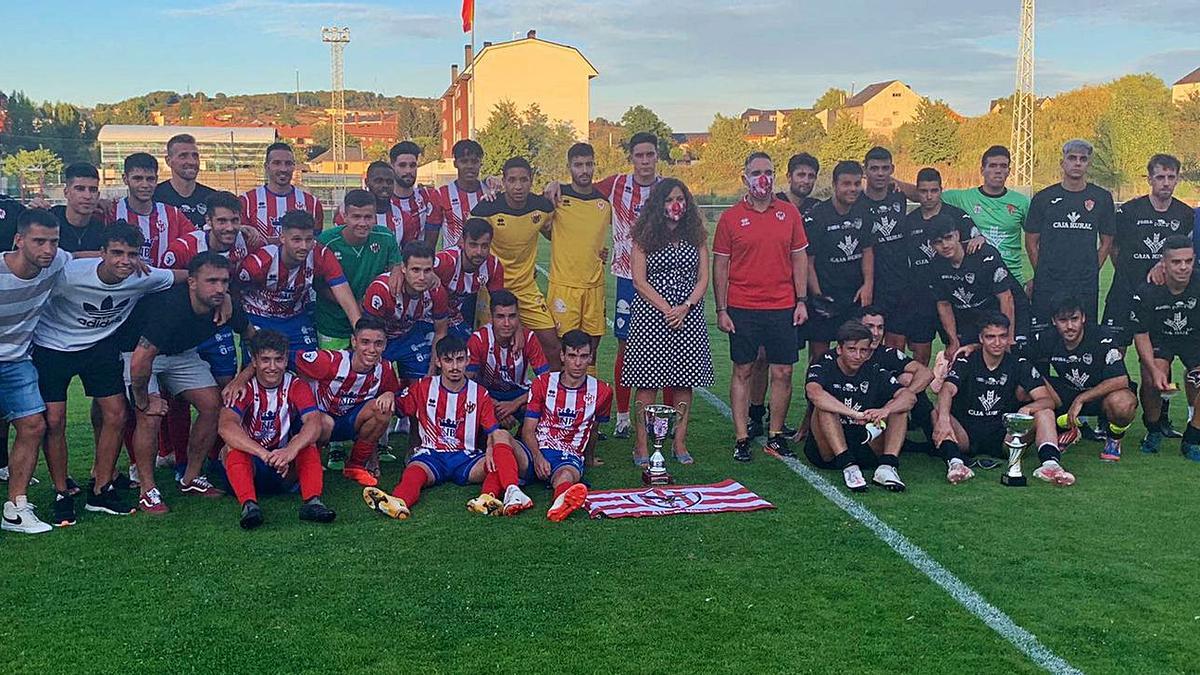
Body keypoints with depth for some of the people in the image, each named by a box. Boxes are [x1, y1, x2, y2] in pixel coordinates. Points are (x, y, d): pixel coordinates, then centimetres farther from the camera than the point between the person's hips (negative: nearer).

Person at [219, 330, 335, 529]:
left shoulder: (296, 386, -4)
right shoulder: (244, 388, -9)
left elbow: (314, 423, -22)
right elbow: (226, 427, -28)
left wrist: (291, 450, -43)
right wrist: (264, 454, -43)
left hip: (286, 468, 1)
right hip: (250, 464, -1)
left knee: (308, 445, -25)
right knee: (234, 451, -31)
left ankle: (312, 501, -38)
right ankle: (249, 505, -46)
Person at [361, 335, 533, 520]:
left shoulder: (479, 394, 10)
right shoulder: (423, 388, 11)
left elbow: (493, 432, 5)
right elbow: (396, 407, 11)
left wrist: (491, 449, -17)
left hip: (466, 457, 1)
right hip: (432, 454, -1)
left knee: (499, 459, -29)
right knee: (414, 472, -36)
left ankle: (488, 498, -56)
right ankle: (399, 503, -67)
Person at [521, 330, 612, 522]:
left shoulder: (602, 392, 9)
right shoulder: (543, 383, 8)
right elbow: (528, 430, 3)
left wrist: (588, 458, 37)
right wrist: (537, 456, -16)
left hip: (571, 455, -1)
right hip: (538, 451, 1)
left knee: (567, 474, -41)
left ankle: (561, 499, -79)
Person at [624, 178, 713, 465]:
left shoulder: (696, 236, 10)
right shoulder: (645, 236, 2)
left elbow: (703, 279, 6)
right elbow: (639, 280, -3)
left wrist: (685, 307, -10)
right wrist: (666, 309, -12)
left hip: (689, 316, 3)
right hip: (650, 315, -2)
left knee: (683, 381, 5)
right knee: (647, 380, -3)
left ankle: (680, 442, 13)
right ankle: (642, 445, 4)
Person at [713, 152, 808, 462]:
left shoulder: (789, 213, 6)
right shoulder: (730, 217, 0)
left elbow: (800, 258, 10)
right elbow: (720, 265, 2)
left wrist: (801, 301, 3)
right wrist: (721, 310, -3)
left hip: (782, 308, 2)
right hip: (742, 309, -2)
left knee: (783, 373, 4)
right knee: (742, 372, 4)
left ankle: (776, 436, 16)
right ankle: (741, 439, 10)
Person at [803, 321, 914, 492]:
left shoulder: (874, 373, 6)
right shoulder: (824, 367, -5)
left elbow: (908, 396, -8)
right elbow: (814, 393, -28)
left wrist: (885, 410, -30)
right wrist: (855, 414, -36)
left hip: (867, 449, 3)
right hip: (827, 451, -3)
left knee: (899, 409, -9)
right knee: (824, 407, -26)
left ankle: (887, 466, -28)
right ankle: (848, 467, -36)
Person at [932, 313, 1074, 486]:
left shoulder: (1020, 365, 5)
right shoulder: (966, 362, 0)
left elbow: (1048, 400, -6)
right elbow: (947, 390, -20)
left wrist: (1027, 409, -30)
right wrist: (944, 419, -42)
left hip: (1004, 437, 1)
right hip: (967, 435, -1)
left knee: (1045, 413, -16)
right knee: (937, 412, -27)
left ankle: (1050, 462, -39)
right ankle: (955, 463, -48)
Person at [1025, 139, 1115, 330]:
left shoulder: (1102, 198, 7)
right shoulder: (1043, 198, 4)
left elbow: (1107, 242, 12)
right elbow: (1031, 241, 8)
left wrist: (1092, 271, 5)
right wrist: (1041, 273, 3)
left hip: (1086, 286, 1)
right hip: (1047, 286, -1)